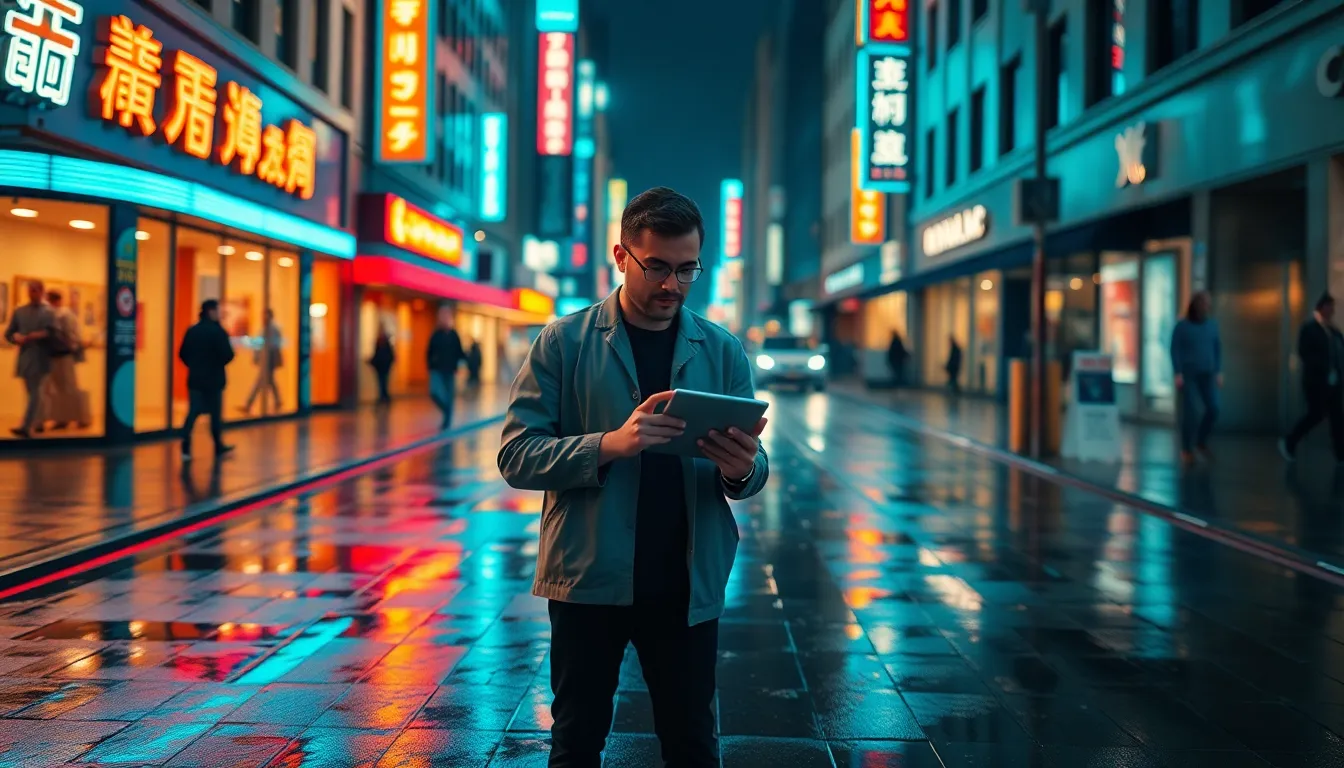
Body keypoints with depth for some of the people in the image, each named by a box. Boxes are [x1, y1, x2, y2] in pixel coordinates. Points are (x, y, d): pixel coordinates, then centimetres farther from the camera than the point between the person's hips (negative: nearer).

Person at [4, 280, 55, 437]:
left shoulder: (48, 312, 1)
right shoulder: (19, 311, 13)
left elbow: (50, 333, -11)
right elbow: (8, 333, 12)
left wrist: (30, 337, -17)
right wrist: (16, 338, -9)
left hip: (40, 359, -5)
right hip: (24, 358, 5)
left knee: (35, 393, -12)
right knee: (33, 393, 14)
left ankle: (26, 427, -20)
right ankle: (37, 423, 26)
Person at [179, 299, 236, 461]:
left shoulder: (191, 331, 6)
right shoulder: (218, 331, -13)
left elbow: (182, 354, 8)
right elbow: (227, 355, -18)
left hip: (195, 379, 5)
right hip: (213, 379, -5)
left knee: (193, 412, 3)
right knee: (215, 413, 8)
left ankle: (186, 447, -10)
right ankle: (218, 446, 19)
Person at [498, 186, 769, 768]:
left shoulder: (723, 351, 4)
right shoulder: (564, 343, -2)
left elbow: (755, 470, 6)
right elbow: (516, 456, -8)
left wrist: (742, 469, -19)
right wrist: (610, 444, -24)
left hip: (689, 584, 2)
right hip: (588, 581, -1)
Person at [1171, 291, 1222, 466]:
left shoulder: (1212, 324, 5)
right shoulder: (1182, 326, -6)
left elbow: (1217, 349, 10)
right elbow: (1175, 350, -7)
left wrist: (1219, 372, 5)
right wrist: (1178, 374, -14)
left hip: (1206, 374, 4)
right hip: (1188, 374, -4)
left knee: (1213, 409, -7)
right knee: (1191, 411, -11)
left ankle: (1201, 440, 17)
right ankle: (1186, 449, 1)